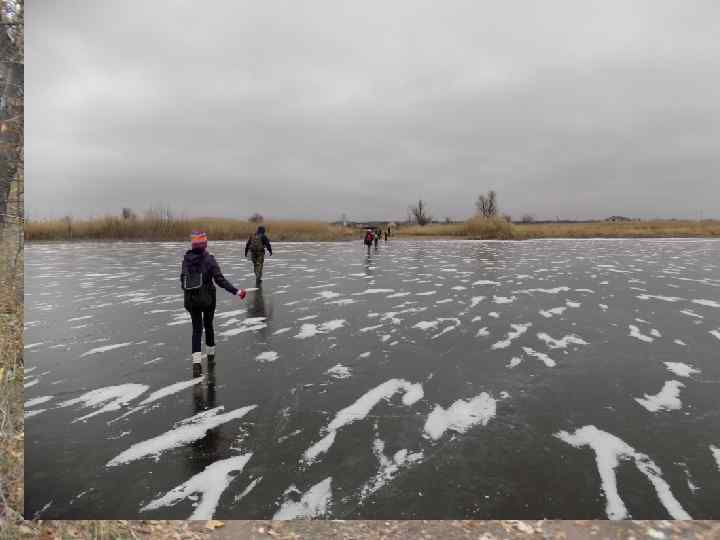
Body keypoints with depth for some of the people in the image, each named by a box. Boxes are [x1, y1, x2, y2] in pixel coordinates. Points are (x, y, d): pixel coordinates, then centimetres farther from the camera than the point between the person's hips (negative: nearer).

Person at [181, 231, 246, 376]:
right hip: (207, 299, -2)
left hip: (190, 299, 2)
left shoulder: (186, 258, -2)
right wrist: (236, 291, -15)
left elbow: (183, 279, 8)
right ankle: (211, 354, 37)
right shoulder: (208, 258, -14)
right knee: (208, 325, 19)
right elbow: (220, 279, -19)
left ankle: (196, 363, -5)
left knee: (196, 328, 8)